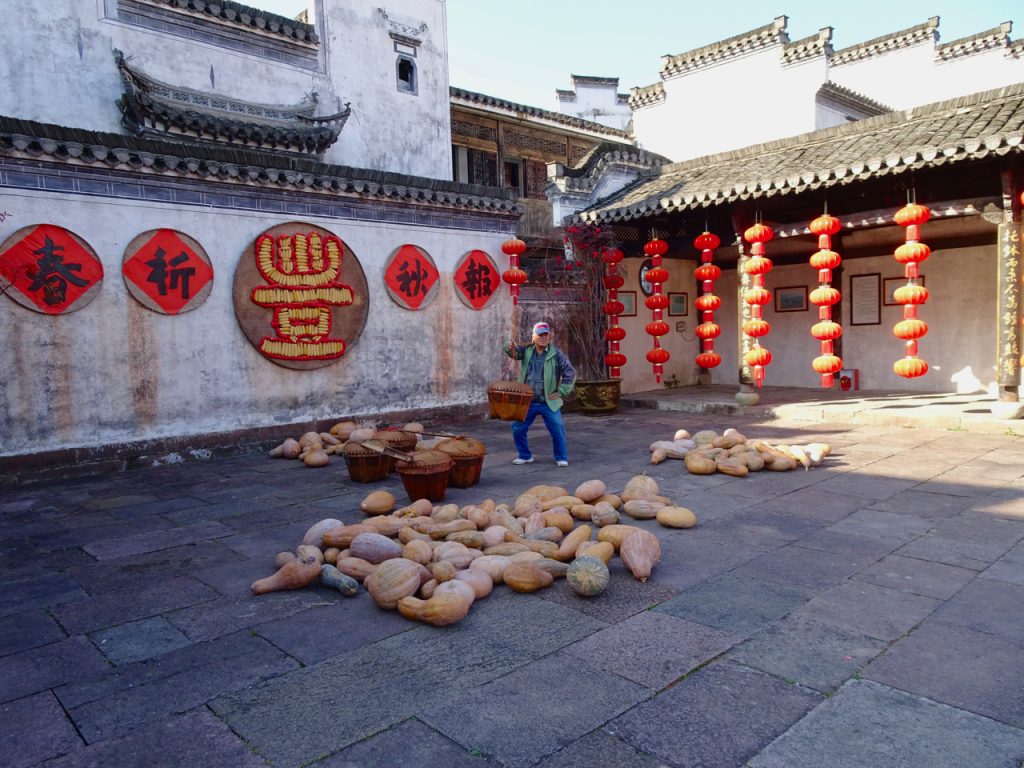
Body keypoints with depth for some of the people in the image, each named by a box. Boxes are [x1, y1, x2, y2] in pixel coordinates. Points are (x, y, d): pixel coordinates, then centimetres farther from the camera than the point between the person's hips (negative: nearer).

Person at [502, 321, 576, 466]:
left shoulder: (557, 354, -7)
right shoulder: (527, 350, 5)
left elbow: (570, 373, -6)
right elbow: (515, 351, -7)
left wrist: (561, 392, -9)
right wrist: (510, 348, -32)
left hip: (548, 403, -3)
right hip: (527, 402, 3)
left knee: (558, 429, -6)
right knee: (517, 428, 5)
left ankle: (561, 458, 14)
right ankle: (525, 456, 24)